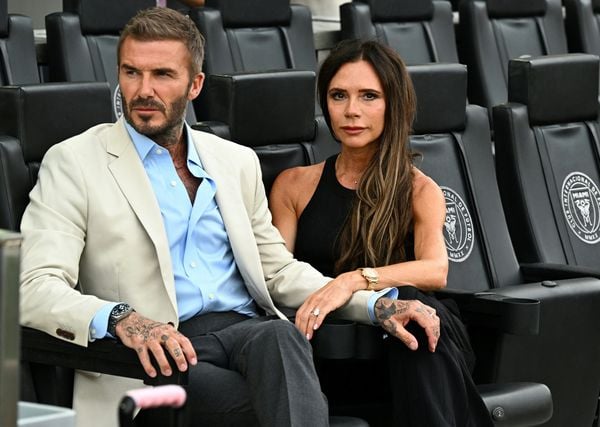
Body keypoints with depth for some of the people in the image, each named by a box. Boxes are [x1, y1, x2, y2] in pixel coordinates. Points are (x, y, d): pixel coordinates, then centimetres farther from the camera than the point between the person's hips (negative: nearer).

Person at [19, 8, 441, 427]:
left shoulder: (237, 161, 21)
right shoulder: (73, 162, 5)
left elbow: (279, 272, 24)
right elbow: (37, 288, -6)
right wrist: (120, 319, -27)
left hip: (250, 331, 5)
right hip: (163, 355, -4)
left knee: (281, 337, -35)